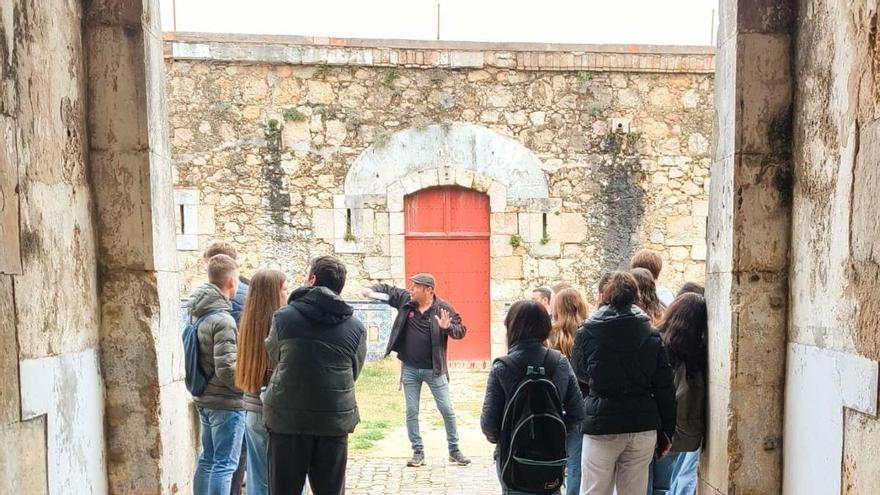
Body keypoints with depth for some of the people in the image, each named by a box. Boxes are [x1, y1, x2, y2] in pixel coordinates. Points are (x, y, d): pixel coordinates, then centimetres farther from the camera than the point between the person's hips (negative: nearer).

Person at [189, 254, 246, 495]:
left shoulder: (200, 314, 7)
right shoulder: (223, 320, -21)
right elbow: (226, 369, -23)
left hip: (205, 400, 9)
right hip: (226, 403, -9)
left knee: (207, 459, 18)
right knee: (224, 465, -1)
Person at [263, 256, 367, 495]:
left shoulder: (283, 317, -3)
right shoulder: (356, 327, 0)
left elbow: (274, 356, 9)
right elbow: (354, 372, 8)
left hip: (286, 419, -1)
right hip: (335, 420, 1)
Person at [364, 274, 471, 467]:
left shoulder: (443, 308, -10)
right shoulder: (405, 299, -2)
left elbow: (461, 330, -7)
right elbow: (387, 290, 11)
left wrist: (447, 328, -28)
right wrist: (372, 291, -9)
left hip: (434, 370, -3)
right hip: (410, 369, 3)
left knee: (447, 410, 4)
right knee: (411, 412, 8)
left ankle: (454, 451, 19)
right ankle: (418, 452, 20)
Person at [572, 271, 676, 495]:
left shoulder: (587, 332, -5)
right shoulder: (651, 336, 1)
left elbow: (579, 373, 10)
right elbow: (665, 388, 3)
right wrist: (666, 432, 10)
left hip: (601, 426, -2)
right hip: (643, 427, 2)